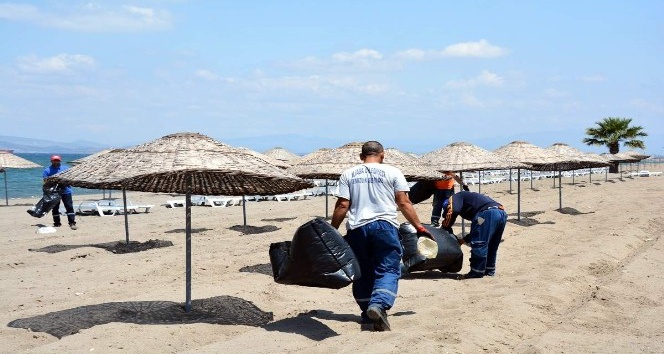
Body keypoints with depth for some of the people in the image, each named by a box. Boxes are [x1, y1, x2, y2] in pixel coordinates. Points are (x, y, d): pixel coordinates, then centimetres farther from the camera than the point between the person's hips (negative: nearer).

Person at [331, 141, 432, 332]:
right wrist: (419, 227, 5)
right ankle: (379, 304, -24)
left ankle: (367, 311, 22)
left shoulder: (348, 174, 9)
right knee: (388, 269, -1)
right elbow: (404, 203, 0)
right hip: (385, 226, -2)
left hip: (357, 228, 3)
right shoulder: (392, 172, 5)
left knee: (362, 272, 15)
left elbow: (342, 205, 1)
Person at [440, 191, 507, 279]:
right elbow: (476, 232, 38)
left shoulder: (455, 198, 16)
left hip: (488, 213, -9)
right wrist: (463, 240, 42)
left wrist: (445, 228, 4)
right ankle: (489, 270, 27)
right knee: (491, 245, 20)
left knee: (478, 245, -3)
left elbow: (453, 211, -9)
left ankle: (477, 272, 1)